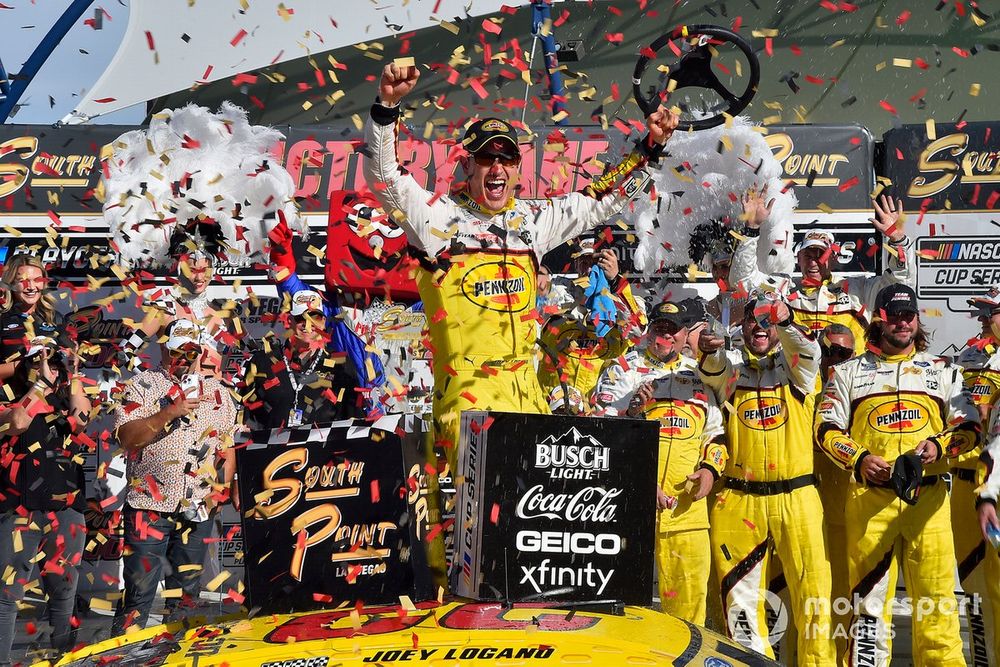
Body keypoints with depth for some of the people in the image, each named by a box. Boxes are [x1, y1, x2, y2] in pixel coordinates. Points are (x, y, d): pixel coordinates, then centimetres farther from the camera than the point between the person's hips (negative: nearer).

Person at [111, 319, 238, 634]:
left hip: (198, 509, 4)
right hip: (150, 504, -4)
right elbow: (126, 436, -14)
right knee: (139, 589, -4)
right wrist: (170, 412, -24)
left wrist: (221, 488, 4)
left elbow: (229, 447, 16)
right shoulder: (143, 385, -1)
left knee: (186, 591, 12)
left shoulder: (219, 392, 11)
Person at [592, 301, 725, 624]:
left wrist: (710, 468, 6)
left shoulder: (699, 375, 19)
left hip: (687, 502, 4)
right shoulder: (623, 369, 5)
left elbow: (715, 432, 26)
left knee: (690, 591, 6)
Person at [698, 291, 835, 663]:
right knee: (741, 591, 4)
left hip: (795, 497, -1)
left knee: (811, 586, -4)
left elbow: (809, 352, -11)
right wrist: (710, 351, -32)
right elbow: (713, 372, -9)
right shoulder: (732, 371, 13)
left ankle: (818, 660, 4)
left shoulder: (794, 369, 10)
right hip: (739, 500, 1)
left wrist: (785, 323, -31)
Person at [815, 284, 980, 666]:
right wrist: (859, 459, -8)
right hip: (869, 496, -1)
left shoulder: (943, 371, 16)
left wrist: (940, 445, -8)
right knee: (869, 592, 1)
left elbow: (969, 427, 12)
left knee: (936, 594, -1)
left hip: (928, 496, 1)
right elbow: (826, 429, 8)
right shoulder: (849, 372, 12)